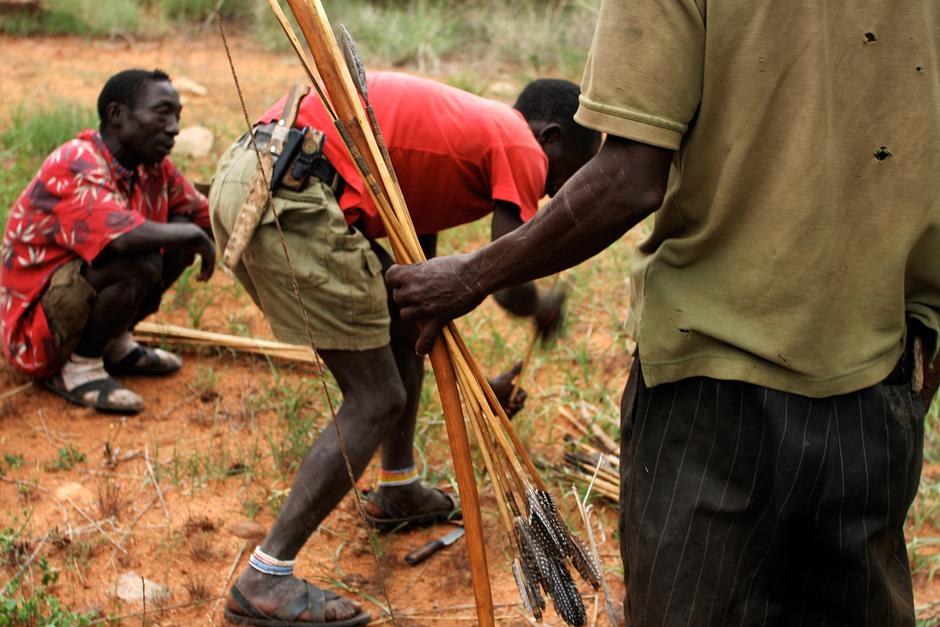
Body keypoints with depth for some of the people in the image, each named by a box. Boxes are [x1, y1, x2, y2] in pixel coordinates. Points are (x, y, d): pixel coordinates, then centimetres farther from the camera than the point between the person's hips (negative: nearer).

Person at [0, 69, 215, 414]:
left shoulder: (154, 166, -1)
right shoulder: (75, 168, -26)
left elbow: (205, 215, 8)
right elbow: (123, 238, -41)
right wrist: (194, 236, -25)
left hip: (81, 301, 9)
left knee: (180, 231, -3)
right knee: (140, 262, -31)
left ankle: (116, 345, 7)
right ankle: (79, 369, -11)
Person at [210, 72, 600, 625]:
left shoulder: (461, 126, 30)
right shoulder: (522, 151, 3)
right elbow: (511, 290, -1)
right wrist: (546, 309, 23)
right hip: (293, 191, -10)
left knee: (404, 323, 25)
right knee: (376, 400, -1)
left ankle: (398, 491, 43)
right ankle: (265, 581, 2)